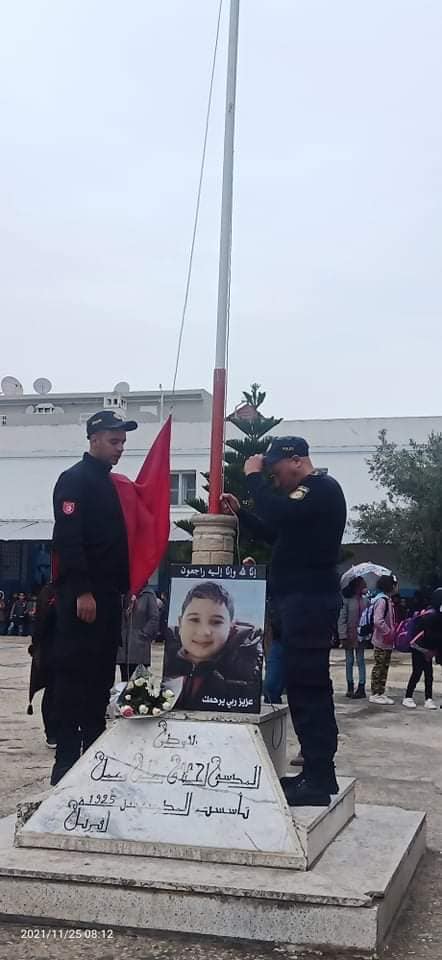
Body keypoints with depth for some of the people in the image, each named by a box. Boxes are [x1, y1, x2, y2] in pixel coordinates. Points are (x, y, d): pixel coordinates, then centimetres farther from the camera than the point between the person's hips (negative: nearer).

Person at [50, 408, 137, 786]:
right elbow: (68, 538, -18)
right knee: (75, 674, -6)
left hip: (108, 595, 9)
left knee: (102, 674, 11)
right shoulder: (74, 480, -8)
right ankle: (67, 761, -2)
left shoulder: (110, 484, 19)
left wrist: (123, 588, 15)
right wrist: (81, 591, -23)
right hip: (82, 596, -9)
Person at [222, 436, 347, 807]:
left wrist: (254, 476, -12)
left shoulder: (322, 487, -11)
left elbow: (277, 514, -25)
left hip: (310, 600, -11)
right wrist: (240, 512, 18)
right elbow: (277, 533, 28)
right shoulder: (307, 492, 22)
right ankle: (317, 772, 19)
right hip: (303, 599, 11)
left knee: (307, 686, -11)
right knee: (307, 685, 12)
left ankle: (318, 779, -8)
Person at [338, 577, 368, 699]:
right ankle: (350, 687, 17)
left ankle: (361, 688, 7)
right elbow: (341, 619, -6)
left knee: (360, 661, 4)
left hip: (361, 635, 2)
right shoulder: (347, 600, -6)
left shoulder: (365, 601, 3)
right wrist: (343, 636, -11)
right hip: (349, 635, -2)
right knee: (349, 661, 8)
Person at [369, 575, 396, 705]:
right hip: (381, 640, -10)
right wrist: (389, 633, -18)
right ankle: (375, 694, 3)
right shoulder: (381, 600, -17)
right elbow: (378, 621, -25)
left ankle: (381, 692, 20)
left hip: (388, 641, 10)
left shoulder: (387, 600, 14)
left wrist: (392, 632, 10)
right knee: (379, 667, -3)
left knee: (384, 667, 13)